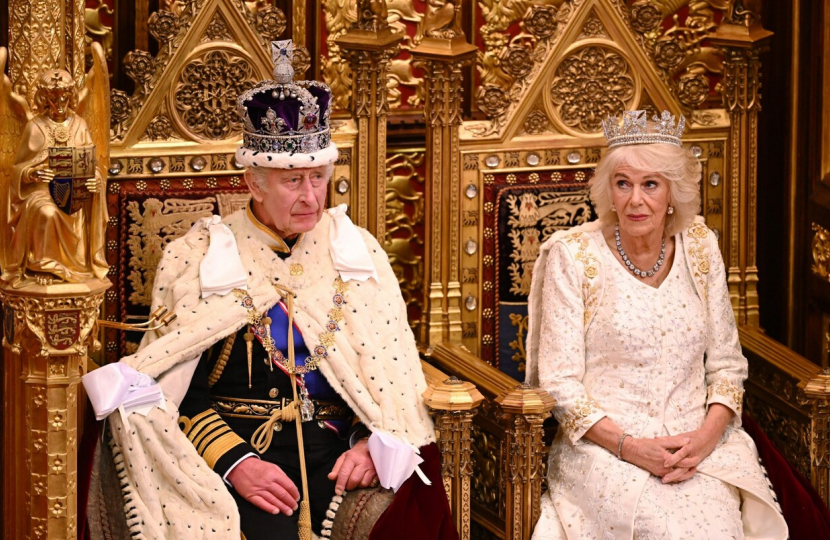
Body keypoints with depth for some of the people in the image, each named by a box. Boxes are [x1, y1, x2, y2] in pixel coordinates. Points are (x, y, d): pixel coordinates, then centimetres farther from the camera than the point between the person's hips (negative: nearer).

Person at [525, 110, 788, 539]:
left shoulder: (699, 246, 7)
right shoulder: (572, 255, -4)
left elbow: (726, 363, 10)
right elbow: (560, 383, -5)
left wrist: (707, 436, -9)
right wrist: (629, 447, -17)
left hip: (696, 443, 3)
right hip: (604, 448, -3)